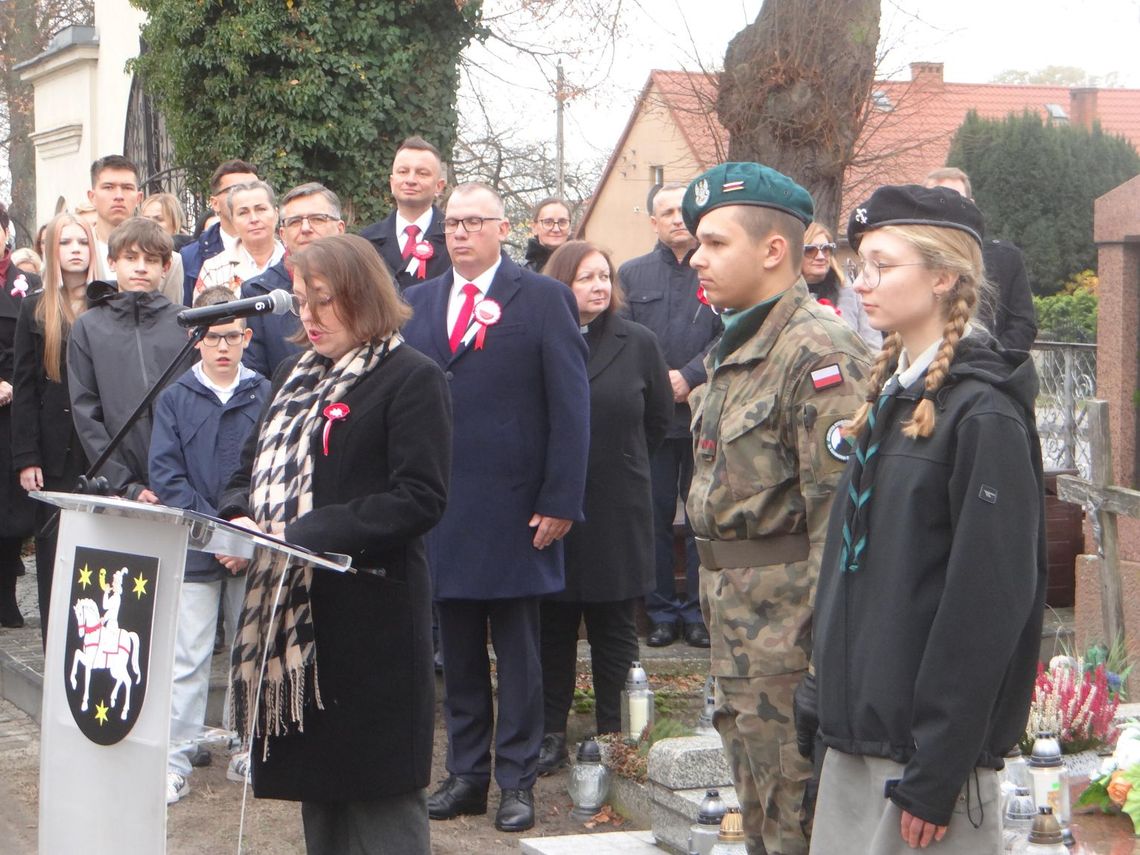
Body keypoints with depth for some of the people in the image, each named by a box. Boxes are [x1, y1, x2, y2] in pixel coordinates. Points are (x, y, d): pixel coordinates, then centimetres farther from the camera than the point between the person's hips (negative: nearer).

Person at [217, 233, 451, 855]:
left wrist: (303, 535, -21)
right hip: (291, 612, 8)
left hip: (371, 621, -7)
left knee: (379, 799, -3)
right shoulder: (296, 376, 18)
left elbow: (419, 499, -16)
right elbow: (251, 471, 20)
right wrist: (240, 521, -4)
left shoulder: (411, 379, -7)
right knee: (316, 789, 13)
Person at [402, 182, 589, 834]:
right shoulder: (419, 302, 11)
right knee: (458, 650, 10)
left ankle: (518, 780, 12)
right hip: (442, 505, 4)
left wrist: (560, 501, -11)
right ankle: (466, 774, 20)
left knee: (518, 649, 4)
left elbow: (571, 406, -5)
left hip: (516, 505, -4)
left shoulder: (544, 299, -2)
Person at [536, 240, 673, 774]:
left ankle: (612, 738, 14)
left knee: (614, 630, 7)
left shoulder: (637, 344, 2)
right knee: (552, 626, 6)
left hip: (617, 511, 1)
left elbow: (659, 416, 13)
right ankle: (550, 735, 14)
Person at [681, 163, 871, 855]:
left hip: (791, 631, -10)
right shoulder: (734, 353, 15)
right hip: (740, 634, 10)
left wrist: (825, 650, -24)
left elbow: (839, 513, -22)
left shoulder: (819, 352, -16)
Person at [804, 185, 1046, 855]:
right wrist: (825, 700, 13)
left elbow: (989, 603, -18)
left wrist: (937, 775, -19)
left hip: (927, 746, -8)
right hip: (856, 735, 8)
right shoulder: (892, 395, 12)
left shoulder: (983, 414, -14)